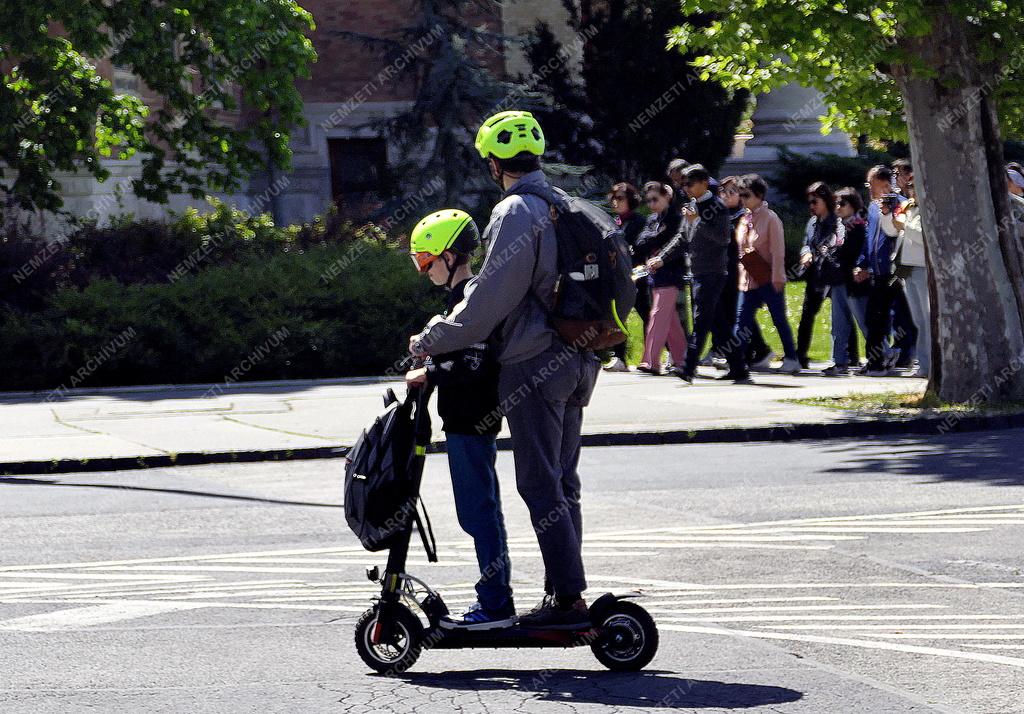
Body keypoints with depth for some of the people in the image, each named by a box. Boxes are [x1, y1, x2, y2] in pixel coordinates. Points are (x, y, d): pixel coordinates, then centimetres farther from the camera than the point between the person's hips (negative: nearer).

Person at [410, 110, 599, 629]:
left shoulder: (516, 212, -13)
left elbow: (490, 299, -16)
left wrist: (431, 342, -7)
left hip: (533, 364, -9)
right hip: (576, 361, 9)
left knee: (540, 484, -7)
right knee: (562, 483, 13)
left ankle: (568, 599, -9)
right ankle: (565, 591, 15)